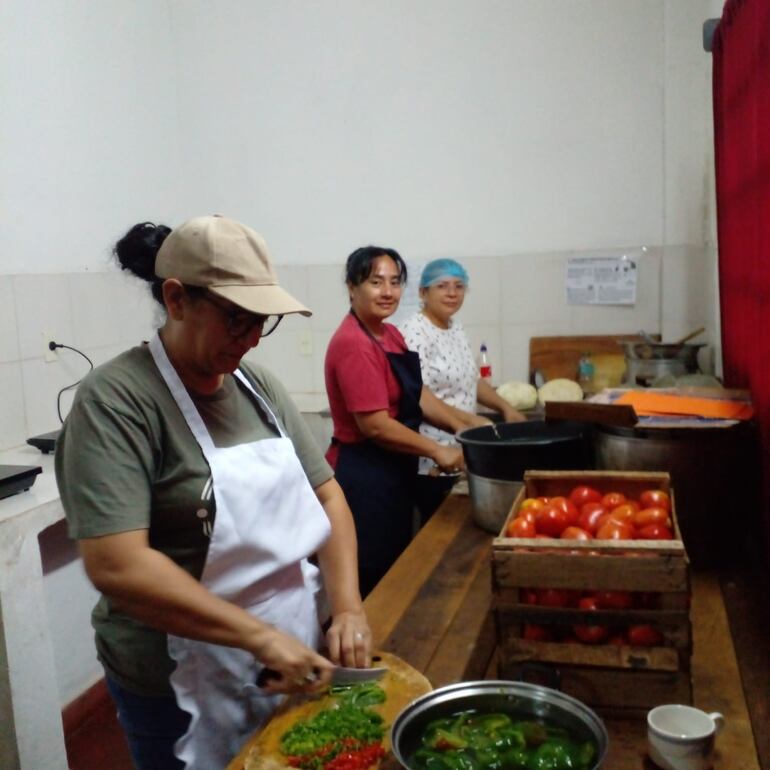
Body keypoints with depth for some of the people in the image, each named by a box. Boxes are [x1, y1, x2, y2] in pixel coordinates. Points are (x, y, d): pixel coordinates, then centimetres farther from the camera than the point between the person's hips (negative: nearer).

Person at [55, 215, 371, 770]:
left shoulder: (259, 385, 2)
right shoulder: (116, 400, -18)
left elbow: (326, 496, 4)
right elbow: (116, 566, -26)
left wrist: (347, 607, -9)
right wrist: (260, 636, -25)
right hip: (184, 689, -6)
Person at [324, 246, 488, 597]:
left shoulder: (390, 334, 10)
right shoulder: (354, 344, -20)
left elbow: (416, 394, 13)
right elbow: (375, 425, -23)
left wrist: (462, 423, 0)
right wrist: (437, 451, -15)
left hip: (391, 473, 10)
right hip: (362, 478, -10)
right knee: (370, 582, 2)